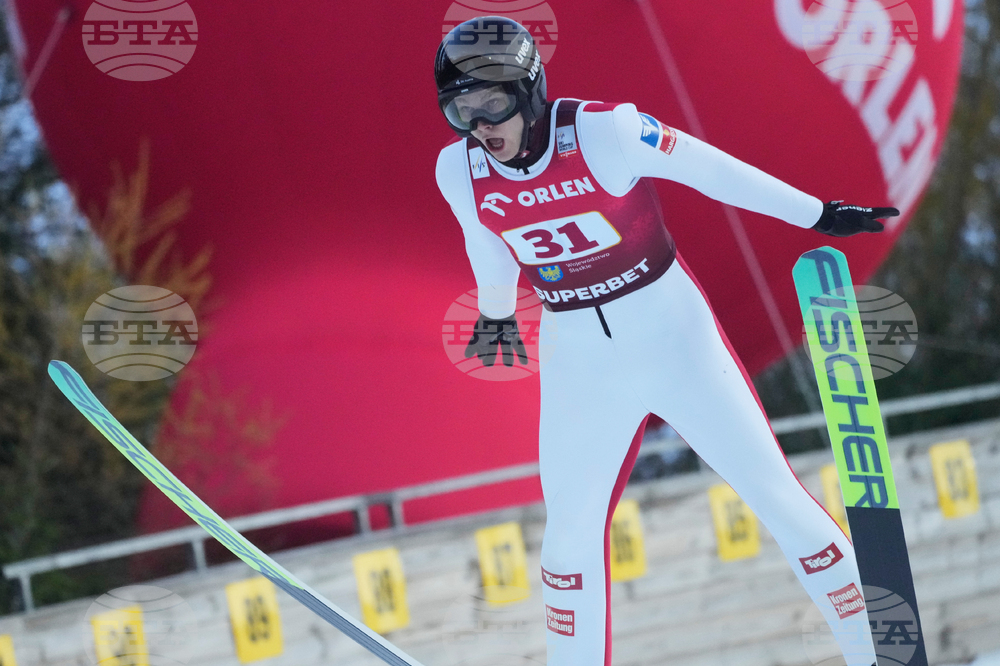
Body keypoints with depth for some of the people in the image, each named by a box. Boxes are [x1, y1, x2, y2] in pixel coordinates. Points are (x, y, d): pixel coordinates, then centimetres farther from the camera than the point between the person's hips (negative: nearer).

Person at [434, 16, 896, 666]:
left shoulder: (600, 132, -23)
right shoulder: (460, 172, -9)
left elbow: (707, 168, -12)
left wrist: (817, 215, -5)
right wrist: (496, 313, 30)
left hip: (671, 335, -3)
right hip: (578, 362, 3)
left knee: (776, 495, -2)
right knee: (570, 532, 6)